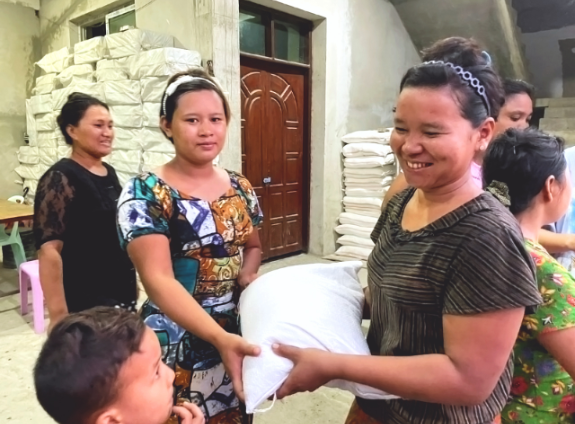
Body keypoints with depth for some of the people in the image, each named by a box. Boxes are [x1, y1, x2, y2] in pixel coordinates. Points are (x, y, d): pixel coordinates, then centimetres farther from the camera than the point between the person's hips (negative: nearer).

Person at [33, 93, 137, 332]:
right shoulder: (60, 179, -15)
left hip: (122, 294, 7)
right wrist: (58, 315, -24)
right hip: (85, 303, -7)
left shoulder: (109, 173, 8)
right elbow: (49, 251, -21)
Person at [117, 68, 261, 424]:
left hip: (238, 338, 5)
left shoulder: (240, 188, 1)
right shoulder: (145, 194, -16)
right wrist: (220, 338, -35)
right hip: (177, 351, -5)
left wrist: (247, 275, -7)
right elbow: (159, 281, -24)